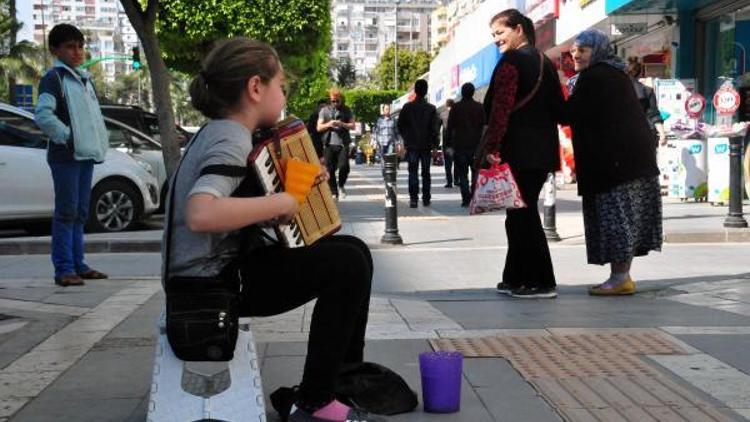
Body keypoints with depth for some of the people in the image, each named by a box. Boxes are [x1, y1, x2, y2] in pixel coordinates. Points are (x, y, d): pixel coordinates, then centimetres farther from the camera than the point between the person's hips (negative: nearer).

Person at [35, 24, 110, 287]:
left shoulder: (84, 79, 17)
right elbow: (42, 115, -20)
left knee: (80, 212, 11)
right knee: (66, 212, -7)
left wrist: (100, 144, 12)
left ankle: (78, 265, 17)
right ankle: (64, 269, -4)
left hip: (87, 154, 8)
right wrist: (66, 136, -15)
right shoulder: (54, 78, -8)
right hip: (66, 156, -8)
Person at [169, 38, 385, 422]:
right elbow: (200, 214, -39)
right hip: (214, 281, -10)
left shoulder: (220, 131, 10)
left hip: (226, 265, 10)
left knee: (353, 249, 9)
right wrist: (280, 202, -27)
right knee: (347, 264, -16)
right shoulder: (230, 140, -20)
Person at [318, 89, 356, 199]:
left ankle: (341, 185, 14)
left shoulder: (346, 110, 10)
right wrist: (328, 124, -13)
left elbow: (353, 126, 6)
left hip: (343, 144, -1)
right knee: (330, 170, -2)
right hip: (330, 144, 1)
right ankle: (334, 193, 7)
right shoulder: (324, 111, 10)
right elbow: (319, 127, 6)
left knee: (344, 167, -14)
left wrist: (342, 124, -12)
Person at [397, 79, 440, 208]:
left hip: (411, 145, 0)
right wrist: (435, 144, 2)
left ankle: (413, 198, -9)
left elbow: (400, 125, 1)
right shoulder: (431, 108, -4)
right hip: (427, 145, 1)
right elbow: (435, 128, -5)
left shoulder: (407, 107, -3)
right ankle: (426, 199, 12)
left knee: (413, 172, 1)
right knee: (426, 173, 10)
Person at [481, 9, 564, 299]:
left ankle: (542, 282, -3)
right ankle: (516, 279, 20)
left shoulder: (511, 62, -9)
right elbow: (559, 110, 19)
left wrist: (491, 147, -18)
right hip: (542, 152, 9)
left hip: (518, 152, -9)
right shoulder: (546, 63, 17)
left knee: (522, 215, -4)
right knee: (523, 213, 14)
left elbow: (500, 109, -18)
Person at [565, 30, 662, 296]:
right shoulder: (617, 75, 19)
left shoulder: (592, 77, -11)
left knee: (613, 213, -7)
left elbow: (570, 114, -11)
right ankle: (623, 276, 15)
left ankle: (620, 277, -5)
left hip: (613, 156, -9)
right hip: (634, 151, 10)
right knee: (628, 214, 9)